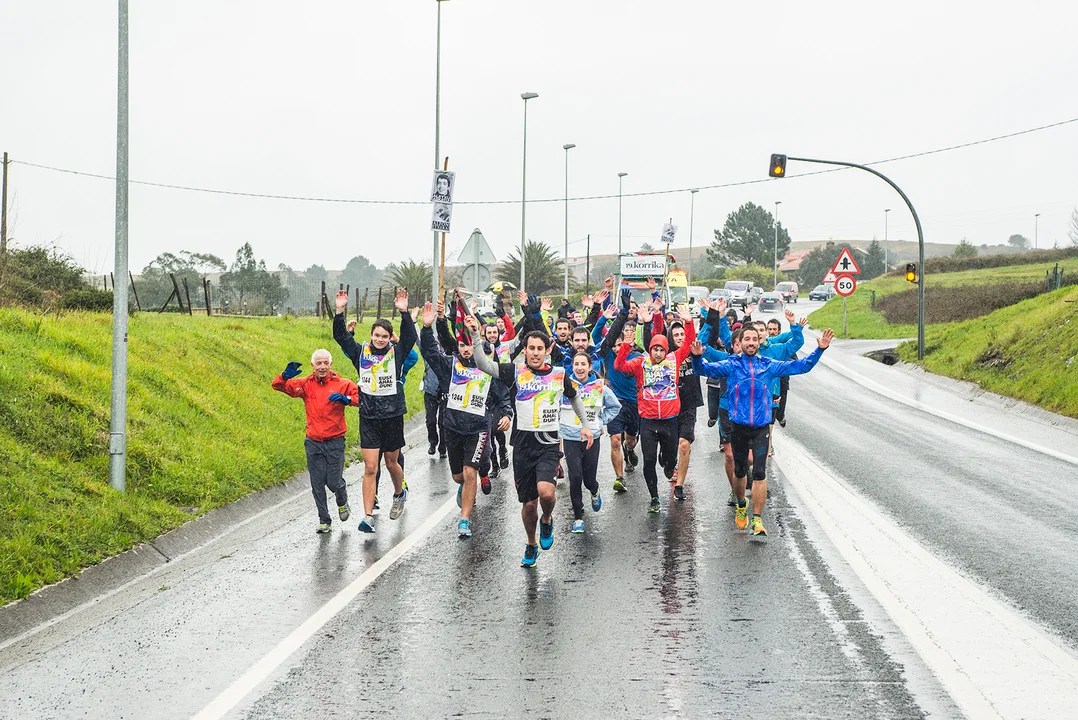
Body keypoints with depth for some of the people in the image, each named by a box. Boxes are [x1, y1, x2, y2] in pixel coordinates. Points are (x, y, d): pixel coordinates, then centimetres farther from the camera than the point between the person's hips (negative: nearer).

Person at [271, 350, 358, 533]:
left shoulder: (342, 384, -4)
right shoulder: (305, 385, 2)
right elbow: (277, 386, 5)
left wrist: (346, 399, -24)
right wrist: (286, 376, -16)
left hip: (335, 442, -2)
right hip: (313, 443, 2)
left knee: (334, 482, -3)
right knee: (317, 484, 5)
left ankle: (342, 502, 32)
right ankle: (324, 521, 19)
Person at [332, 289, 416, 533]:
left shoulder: (397, 353, -1)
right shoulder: (361, 353, 2)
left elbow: (410, 337, -17)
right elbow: (340, 336, -4)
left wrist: (404, 313, -28)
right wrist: (340, 312, -17)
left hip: (393, 416, 0)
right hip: (368, 419, 0)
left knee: (391, 463, 16)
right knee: (370, 468, -5)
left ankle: (400, 494, 46)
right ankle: (368, 517, -6)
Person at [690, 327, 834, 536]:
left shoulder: (769, 365, 4)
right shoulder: (731, 365, 1)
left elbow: (801, 366, 9)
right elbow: (704, 369, -5)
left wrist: (819, 350, -2)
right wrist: (697, 357, -26)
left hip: (761, 427, 0)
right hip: (738, 425, 0)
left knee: (759, 473, -9)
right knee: (739, 471, 14)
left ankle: (757, 519, -6)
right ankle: (741, 505, 40)